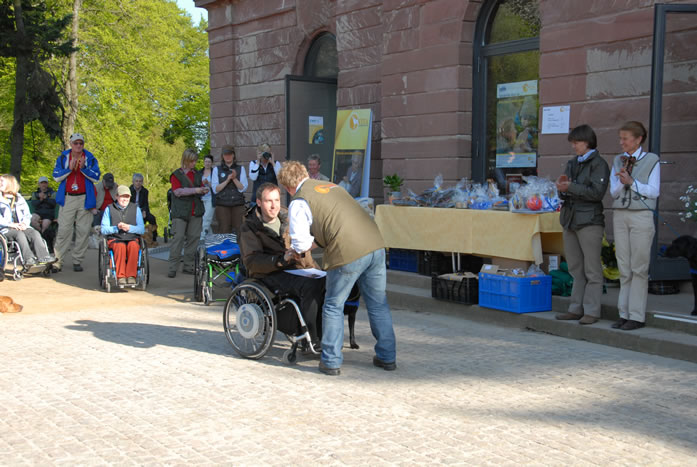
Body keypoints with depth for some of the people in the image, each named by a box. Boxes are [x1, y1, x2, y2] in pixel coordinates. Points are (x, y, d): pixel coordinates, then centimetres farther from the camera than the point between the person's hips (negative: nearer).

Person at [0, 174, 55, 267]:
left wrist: (24, 223, -5)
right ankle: (29, 259, -49)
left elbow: (27, 215, 18)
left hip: (21, 227, 3)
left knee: (35, 233, -27)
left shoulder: (20, 199, 23)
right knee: (19, 234, -35)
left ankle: (43, 257, -42)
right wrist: (12, 224, -15)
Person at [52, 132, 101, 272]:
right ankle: (58, 261, -3)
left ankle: (77, 261, 7)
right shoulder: (63, 158, 8)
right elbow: (56, 176, 1)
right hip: (67, 199, 0)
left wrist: (84, 168, -15)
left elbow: (96, 177, -1)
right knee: (63, 230, -5)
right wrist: (69, 168, -12)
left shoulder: (90, 158, 7)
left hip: (85, 199, 0)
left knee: (83, 231, 0)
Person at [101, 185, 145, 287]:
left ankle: (131, 276, -35)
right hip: (115, 239, -1)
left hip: (132, 239, 1)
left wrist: (129, 228, -14)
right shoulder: (109, 209, 9)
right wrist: (116, 228, -14)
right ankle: (120, 276, -35)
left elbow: (142, 229, 5)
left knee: (133, 246, -35)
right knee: (120, 246, -36)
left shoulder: (136, 208, 11)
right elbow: (103, 229, 4)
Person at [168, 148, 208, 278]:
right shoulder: (176, 174, -1)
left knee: (193, 237, 4)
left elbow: (200, 187, 25)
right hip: (180, 212, -6)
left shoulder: (197, 174, 17)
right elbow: (178, 191, -11)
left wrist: (203, 190, 1)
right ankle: (172, 268, -7)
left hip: (195, 211, 6)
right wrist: (195, 190, -18)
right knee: (178, 237, -10)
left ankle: (188, 266, 12)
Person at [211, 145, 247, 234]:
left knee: (239, 231, -5)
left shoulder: (240, 169, 9)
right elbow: (215, 189, 0)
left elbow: (243, 188, 0)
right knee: (223, 232, -4)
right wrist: (227, 180, -11)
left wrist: (234, 178, -16)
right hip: (222, 205, 0)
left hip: (238, 205, 0)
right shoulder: (217, 169, 9)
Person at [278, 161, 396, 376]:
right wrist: (317, 241, 35)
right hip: (375, 245, 6)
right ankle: (387, 357, 24)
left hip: (348, 254, -6)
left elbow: (301, 244, 0)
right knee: (378, 304, 17)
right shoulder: (332, 187, 25)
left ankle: (331, 361, 15)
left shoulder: (299, 201, 3)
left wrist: (310, 244, 21)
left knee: (333, 307, 11)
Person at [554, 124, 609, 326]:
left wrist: (571, 187, -18)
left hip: (589, 221, -7)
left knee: (592, 269, -4)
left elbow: (597, 192, -14)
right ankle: (576, 309, 15)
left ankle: (592, 311, -1)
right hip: (571, 220, 8)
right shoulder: (572, 164, 18)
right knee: (575, 269, 10)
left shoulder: (598, 164, -4)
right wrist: (561, 189, -4)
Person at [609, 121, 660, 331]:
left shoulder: (651, 160, 0)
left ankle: (637, 316, 0)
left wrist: (631, 182, -15)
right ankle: (624, 313, 11)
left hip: (641, 216, -4)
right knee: (624, 268, 6)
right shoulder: (618, 161, 12)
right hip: (620, 215, 5)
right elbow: (614, 192, 7)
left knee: (639, 268, -4)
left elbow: (654, 191, -6)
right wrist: (622, 182, -12)